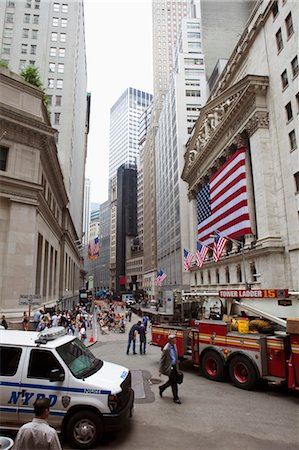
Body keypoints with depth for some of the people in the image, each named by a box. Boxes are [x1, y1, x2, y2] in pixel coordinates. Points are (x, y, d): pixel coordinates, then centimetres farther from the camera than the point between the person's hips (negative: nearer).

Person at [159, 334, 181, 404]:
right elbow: (162, 360, -17)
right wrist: (161, 371, -12)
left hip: (174, 366, 8)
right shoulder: (166, 349, -24)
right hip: (169, 367, -8)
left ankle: (162, 388, 40)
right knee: (174, 383, 0)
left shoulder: (174, 346, 0)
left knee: (172, 381, 19)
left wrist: (176, 366, 19)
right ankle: (176, 398, 16)